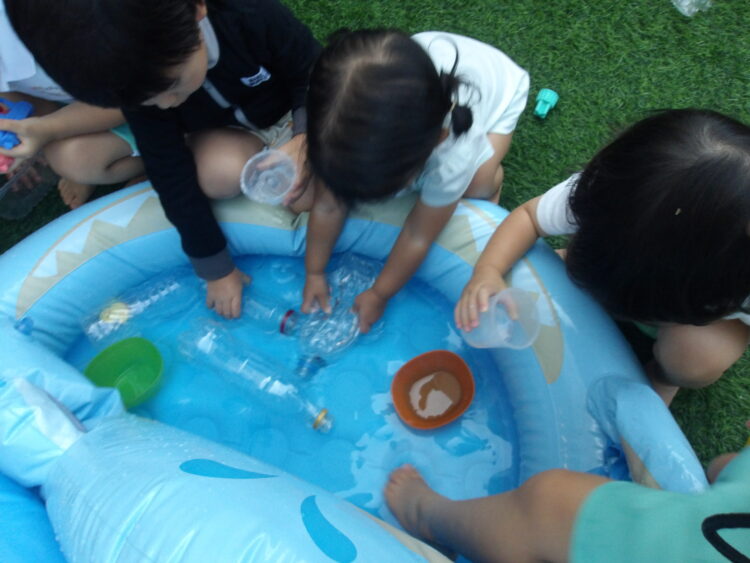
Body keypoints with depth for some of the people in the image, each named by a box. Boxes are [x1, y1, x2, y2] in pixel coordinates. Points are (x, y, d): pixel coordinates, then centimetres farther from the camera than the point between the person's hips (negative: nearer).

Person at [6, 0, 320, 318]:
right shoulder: (141, 83, -25)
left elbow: (314, 76, -18)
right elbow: (172, 177, -22)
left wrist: (305, 137, -38)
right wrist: (215, 267, -18)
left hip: (291, 117, 0)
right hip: (225, 136, 1)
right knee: (221, 172, -33)